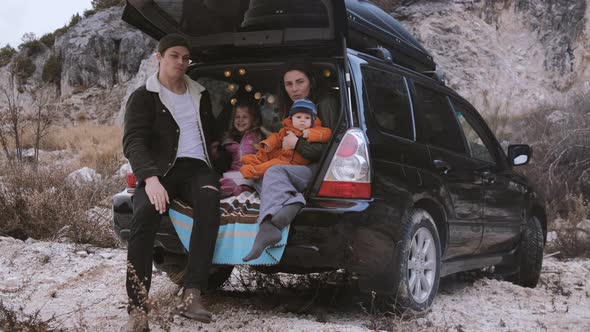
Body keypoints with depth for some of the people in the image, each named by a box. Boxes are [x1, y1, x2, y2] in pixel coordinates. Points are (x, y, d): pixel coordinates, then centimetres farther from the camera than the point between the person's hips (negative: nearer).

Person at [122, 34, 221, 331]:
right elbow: (133, 142, -8)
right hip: (161, 169, -3)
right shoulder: (143, 97, 7)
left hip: (197, 167, 3)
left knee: (209, 200, -36)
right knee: (144, 214, -36)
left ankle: (192, 295, -41)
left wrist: (216, 173, 16)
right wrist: (150, 178, -26)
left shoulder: (200, 95, 22)